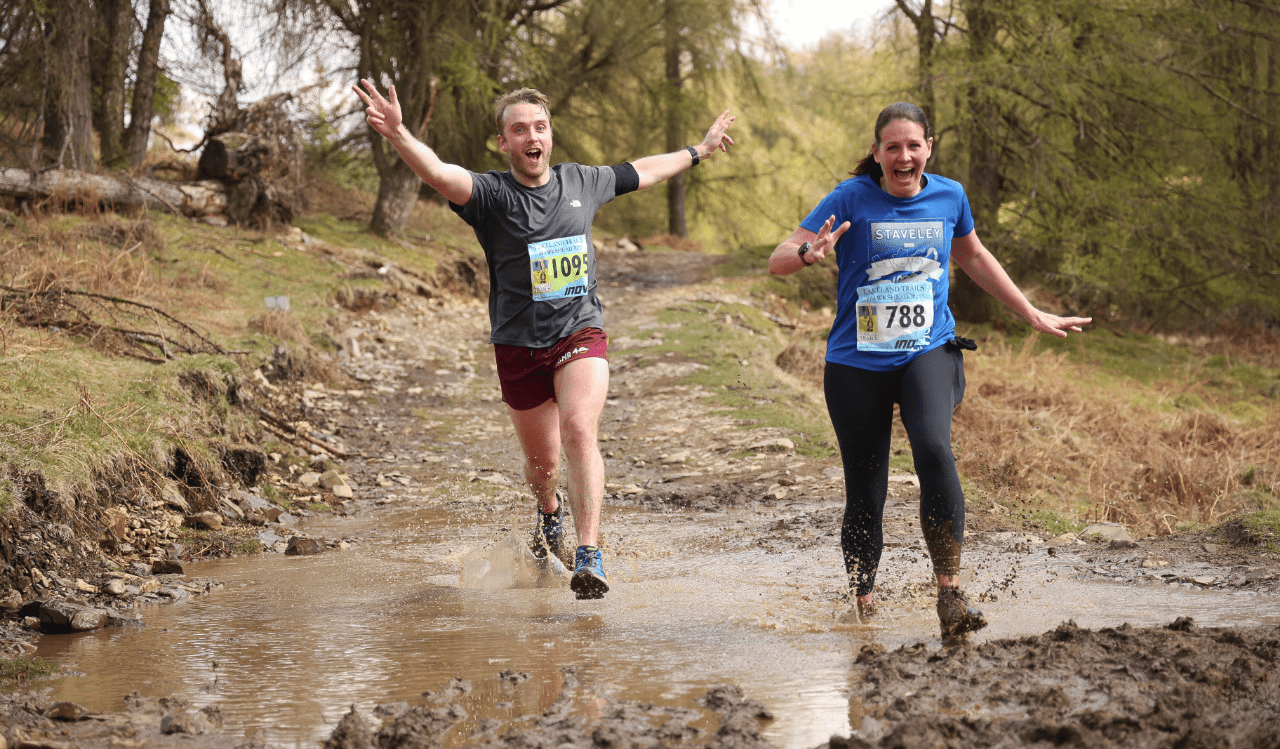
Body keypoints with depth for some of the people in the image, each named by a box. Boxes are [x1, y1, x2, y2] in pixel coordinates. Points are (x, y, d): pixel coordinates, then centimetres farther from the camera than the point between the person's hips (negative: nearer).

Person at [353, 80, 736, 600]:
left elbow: (641, 172, 24)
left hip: (580, 335, 1)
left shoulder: (581, 182, 4)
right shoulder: (492, 193, -10)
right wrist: (397, 134, -50)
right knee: (542, 460, 12)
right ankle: (549, 510, 49)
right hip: (519, 347, -1)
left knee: (579, 431, -23)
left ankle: (589, 557, -26)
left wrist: (698, 152, 37)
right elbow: (438, 173, -31)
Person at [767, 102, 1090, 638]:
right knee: (864, 495, 1)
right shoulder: (851, 199, -5)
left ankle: (950, 597, -26)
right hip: (857, 363, -1)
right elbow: (777, 262, -8)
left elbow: (973, 257, 25)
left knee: (934, 449, -28)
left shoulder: (949, 196, 5)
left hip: (929, 353, 1)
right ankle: (863, 609, 22)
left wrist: (1033, 316, 28)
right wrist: (810, 253, -31)